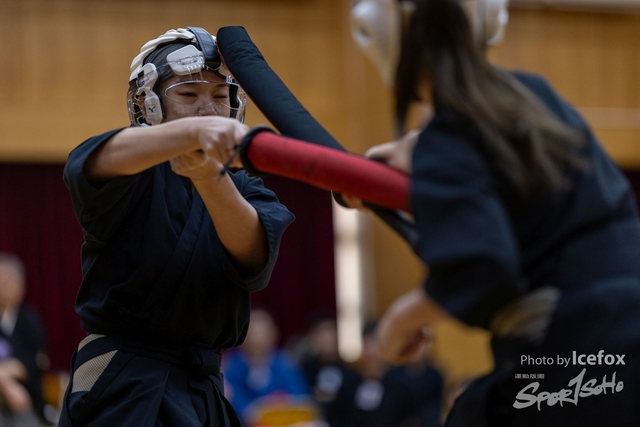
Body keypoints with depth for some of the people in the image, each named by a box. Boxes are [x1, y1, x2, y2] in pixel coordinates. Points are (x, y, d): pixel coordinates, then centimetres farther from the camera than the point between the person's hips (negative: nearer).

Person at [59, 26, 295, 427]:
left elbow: (252, 255, -13)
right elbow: (106, 159, -26)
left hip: (205, 390, 4)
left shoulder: (245, 190, 10)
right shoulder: (136, 177, 0)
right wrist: (197, 132, -45)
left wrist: (208, 176, -32)